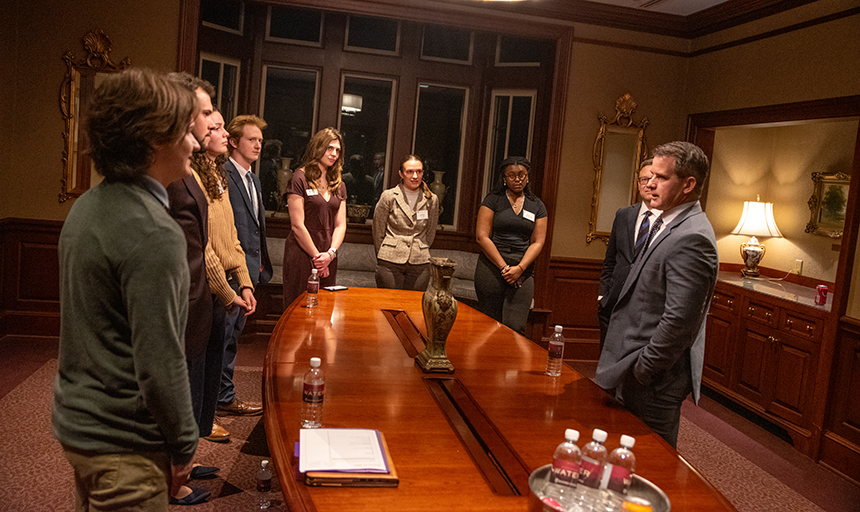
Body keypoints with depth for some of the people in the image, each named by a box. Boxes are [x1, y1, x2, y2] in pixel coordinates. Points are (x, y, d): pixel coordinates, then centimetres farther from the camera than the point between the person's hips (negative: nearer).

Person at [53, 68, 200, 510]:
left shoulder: (86, 208, 4)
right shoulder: (154, 234, -26)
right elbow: (159, 364, -26)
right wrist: (184, 445, -12)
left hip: (76, 421, 9)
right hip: (122, 443, -9)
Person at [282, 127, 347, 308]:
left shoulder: (339, 185, 13)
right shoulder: (300, 178, -6)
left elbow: (340, 225, 8)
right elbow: (297, 226, -10)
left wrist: (331, 253, -8)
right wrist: (316, 256, -7)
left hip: (328, 258, 5)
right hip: (302, 255, -5)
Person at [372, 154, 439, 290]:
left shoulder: (432, 200, 5)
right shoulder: (389, 196, -1)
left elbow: (430, 233, 13)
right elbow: (378, 232, 5)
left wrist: (420, 254, 11)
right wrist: (383, 256, 9)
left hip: (419, 264, 2)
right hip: (390, 263, -2)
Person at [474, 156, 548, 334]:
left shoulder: (537, 206, 13)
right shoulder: (493, 200, 4)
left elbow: (537, 242, 7)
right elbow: (482, 236, -4)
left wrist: (520, 268, -9)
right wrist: (504, 267, -10)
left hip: (523, 270, 2)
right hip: (491, 266, -1)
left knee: (515, 326, -10)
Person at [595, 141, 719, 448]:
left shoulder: (691, 238, -22)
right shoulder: (667, 223, 12)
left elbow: (678, 321, -26)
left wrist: (641, 370, -17)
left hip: (656, 380, -9)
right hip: (639, 374, 9)